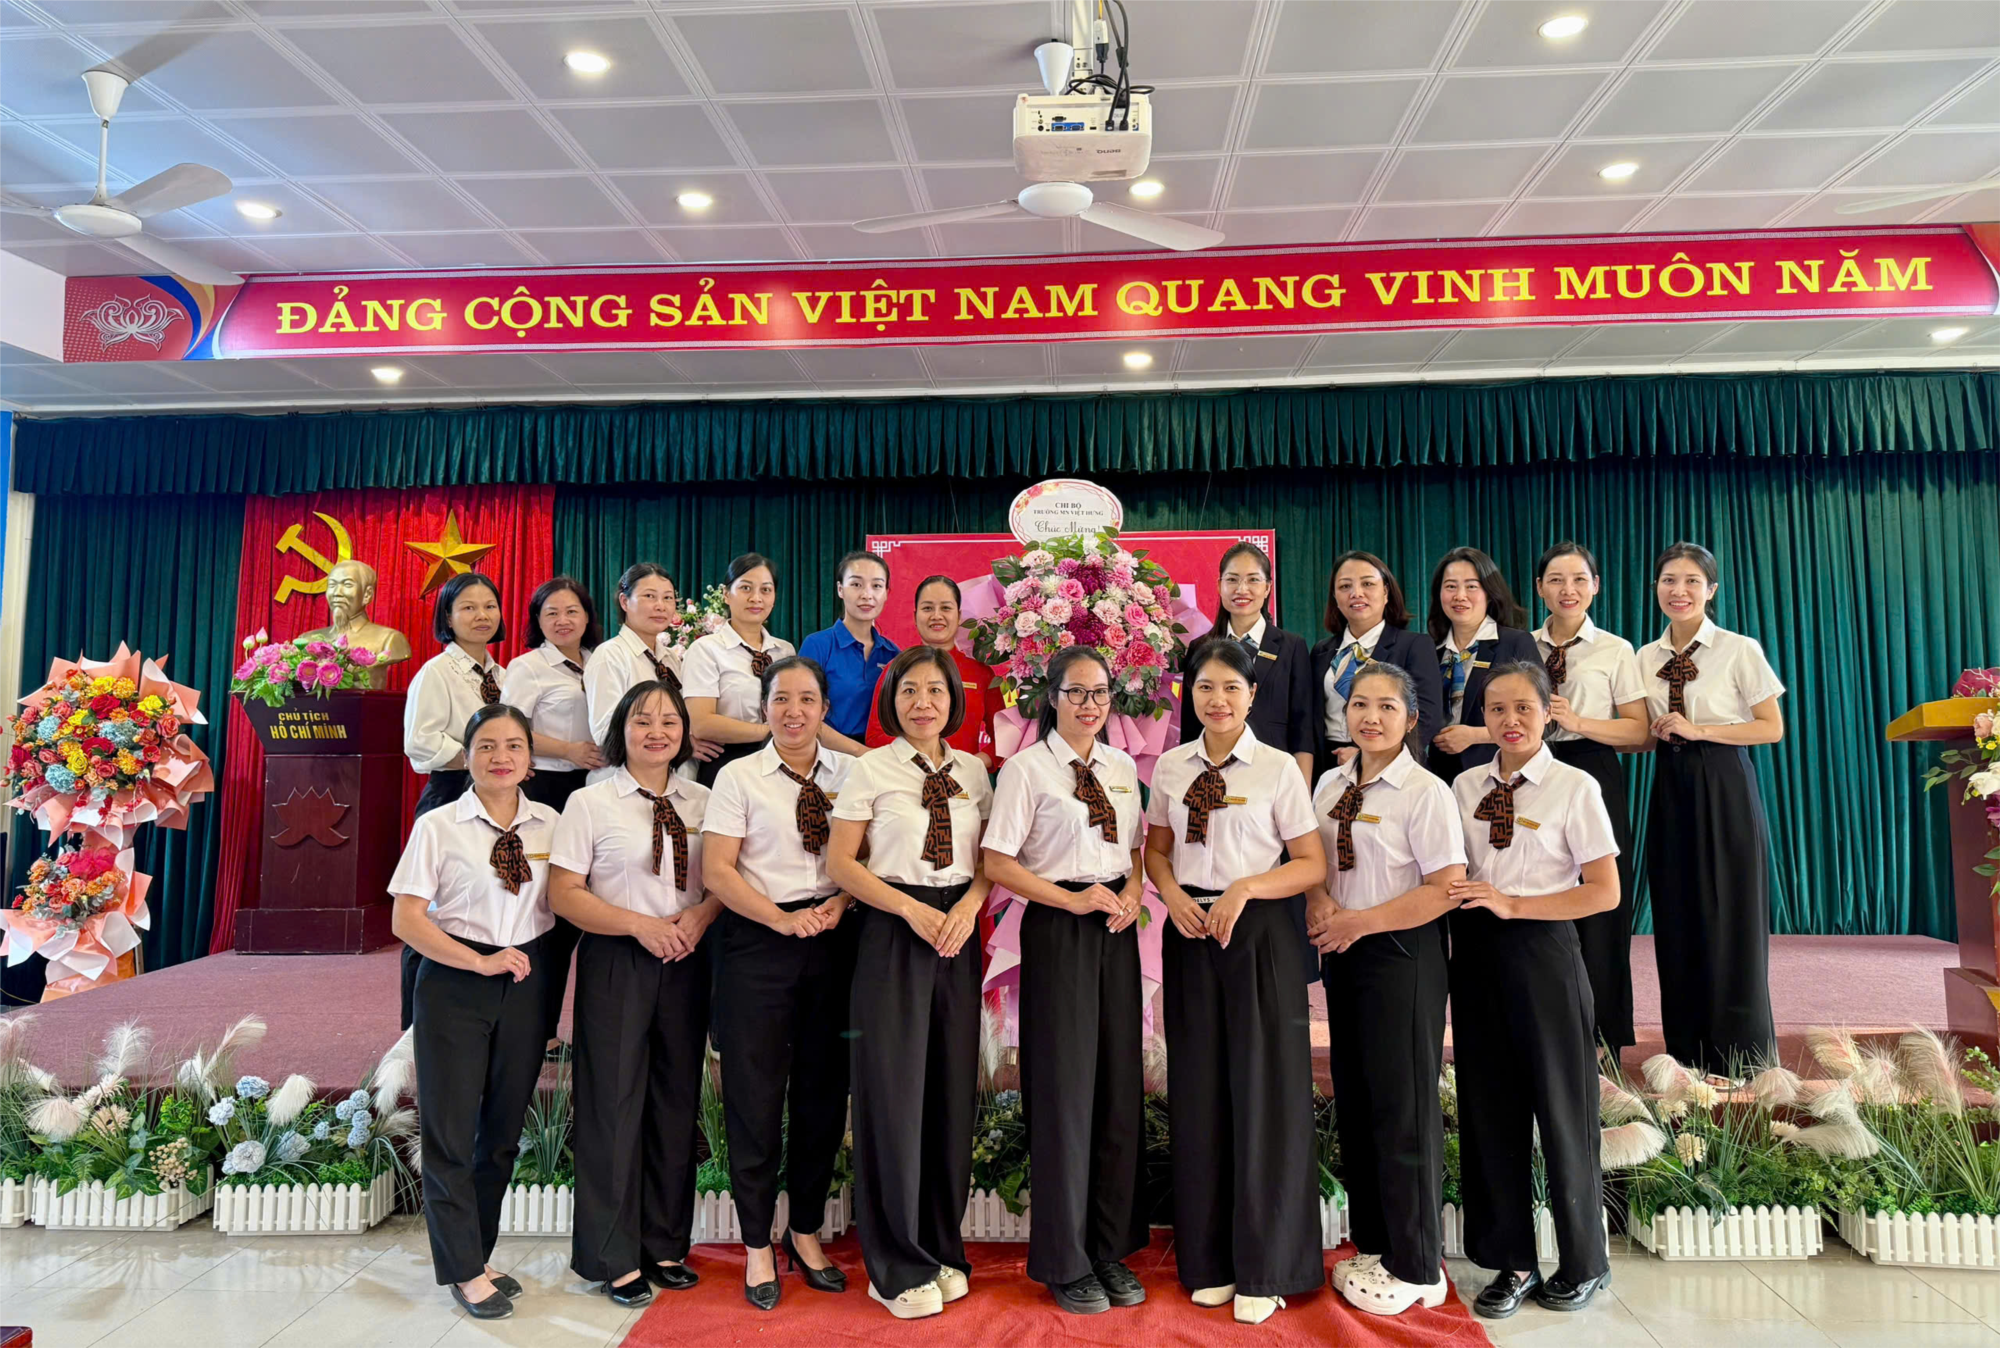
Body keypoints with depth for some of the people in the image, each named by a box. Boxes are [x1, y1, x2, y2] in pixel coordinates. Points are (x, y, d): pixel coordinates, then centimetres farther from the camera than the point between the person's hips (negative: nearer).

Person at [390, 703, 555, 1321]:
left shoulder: (549, 824, 1)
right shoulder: (438, 827, -6)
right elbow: (407, 920, -8)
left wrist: (530, 965, -3)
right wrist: (481, 962, -17)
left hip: (525, 982, 3)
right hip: (454, 985, -3)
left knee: (504, 1129, 13)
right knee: (450, 1129, 4)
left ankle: (477, 1255, 31)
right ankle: (465, 1270, 21)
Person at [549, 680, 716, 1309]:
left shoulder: (701, 802, 8)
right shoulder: (590, 803, -1)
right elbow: (564, 894, -6)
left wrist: (701, 916, -10)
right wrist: (640, 925, -15)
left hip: (686, 960, 3)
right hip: (616, 961, -3)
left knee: (677, 1099, 8)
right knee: (615, 1099, 1)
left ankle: (666, 1246, 24)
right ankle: (616, 1258, 17)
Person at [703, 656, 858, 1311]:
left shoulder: (850, 773, 7)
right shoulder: (739, 777, 1)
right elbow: (717, 870, -4)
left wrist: (839, 905, -11)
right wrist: (784, 920, -13)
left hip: (833, 940, 2)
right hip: (758, 943, -2)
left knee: (824, 1089, 9)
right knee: (755, 1091, 3)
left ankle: (806, 1232, 29)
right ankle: (757, 1246, 22)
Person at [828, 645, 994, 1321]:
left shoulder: (972, 771, 9)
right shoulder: (871, 768, -2)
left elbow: (987, 860, 11)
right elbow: (841, 862, -5)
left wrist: (968, 908, -9)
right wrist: (912, 908, -13)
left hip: (958, 934, 4)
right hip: (894, 934, -3)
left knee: (953, 1091, 7)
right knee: (895, 1092, 0)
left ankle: (942, 1250, 26)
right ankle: (898, 1266, 18)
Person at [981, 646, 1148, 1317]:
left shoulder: (1123, 768, 11)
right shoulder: (1025, 768, -6)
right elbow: (997, 862, -10)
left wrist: (1131, 896, -2)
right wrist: (1073, 899, -15)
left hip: (1116, 931, 5)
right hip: (1058, 932, -5)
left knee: (1120, 1086, 9)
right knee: (1066, 1088, 1)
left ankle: (1113, 1249, 26)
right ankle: (1065, 1261, 19)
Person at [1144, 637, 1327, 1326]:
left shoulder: (1278, 768, -4)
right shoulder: (1170, 767, 6)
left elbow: (1311, 864, -4)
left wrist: (1245, 887, -17)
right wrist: (1171, 892, -5)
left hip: (1257, 933, -3)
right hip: (1188, 932, 3)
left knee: (1261, 1089, 1)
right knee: (1199, 1090, 9)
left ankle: (1264, 1271, 18)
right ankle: (1208, 1258, 26)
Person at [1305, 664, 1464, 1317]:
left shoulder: (1425, 792, -12)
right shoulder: (1330, 786, 8)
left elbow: (1448, 888, -16)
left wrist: (1360, 922, -17)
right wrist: (1321, 902, -5)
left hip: (1402, 953, -6)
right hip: (1343, 952, 7)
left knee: (1402, 1104, 2)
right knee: (1354, 1098, 13)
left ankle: (1414, 1268, 19)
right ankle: (1372, 1245, 29)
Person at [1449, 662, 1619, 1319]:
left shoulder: (1574, 787, -5)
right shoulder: (1466, 786, 6)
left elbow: (1605, 892, -8)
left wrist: (1512, 904, -15)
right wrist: (1462, 904, -8)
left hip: (1542, 951, -4)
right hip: (1477, 952, 4)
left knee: (1561, 1105, 8)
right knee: (1489, 1106, 9)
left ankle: (1584, 1262, 30)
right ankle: (1512, 1262, 25)